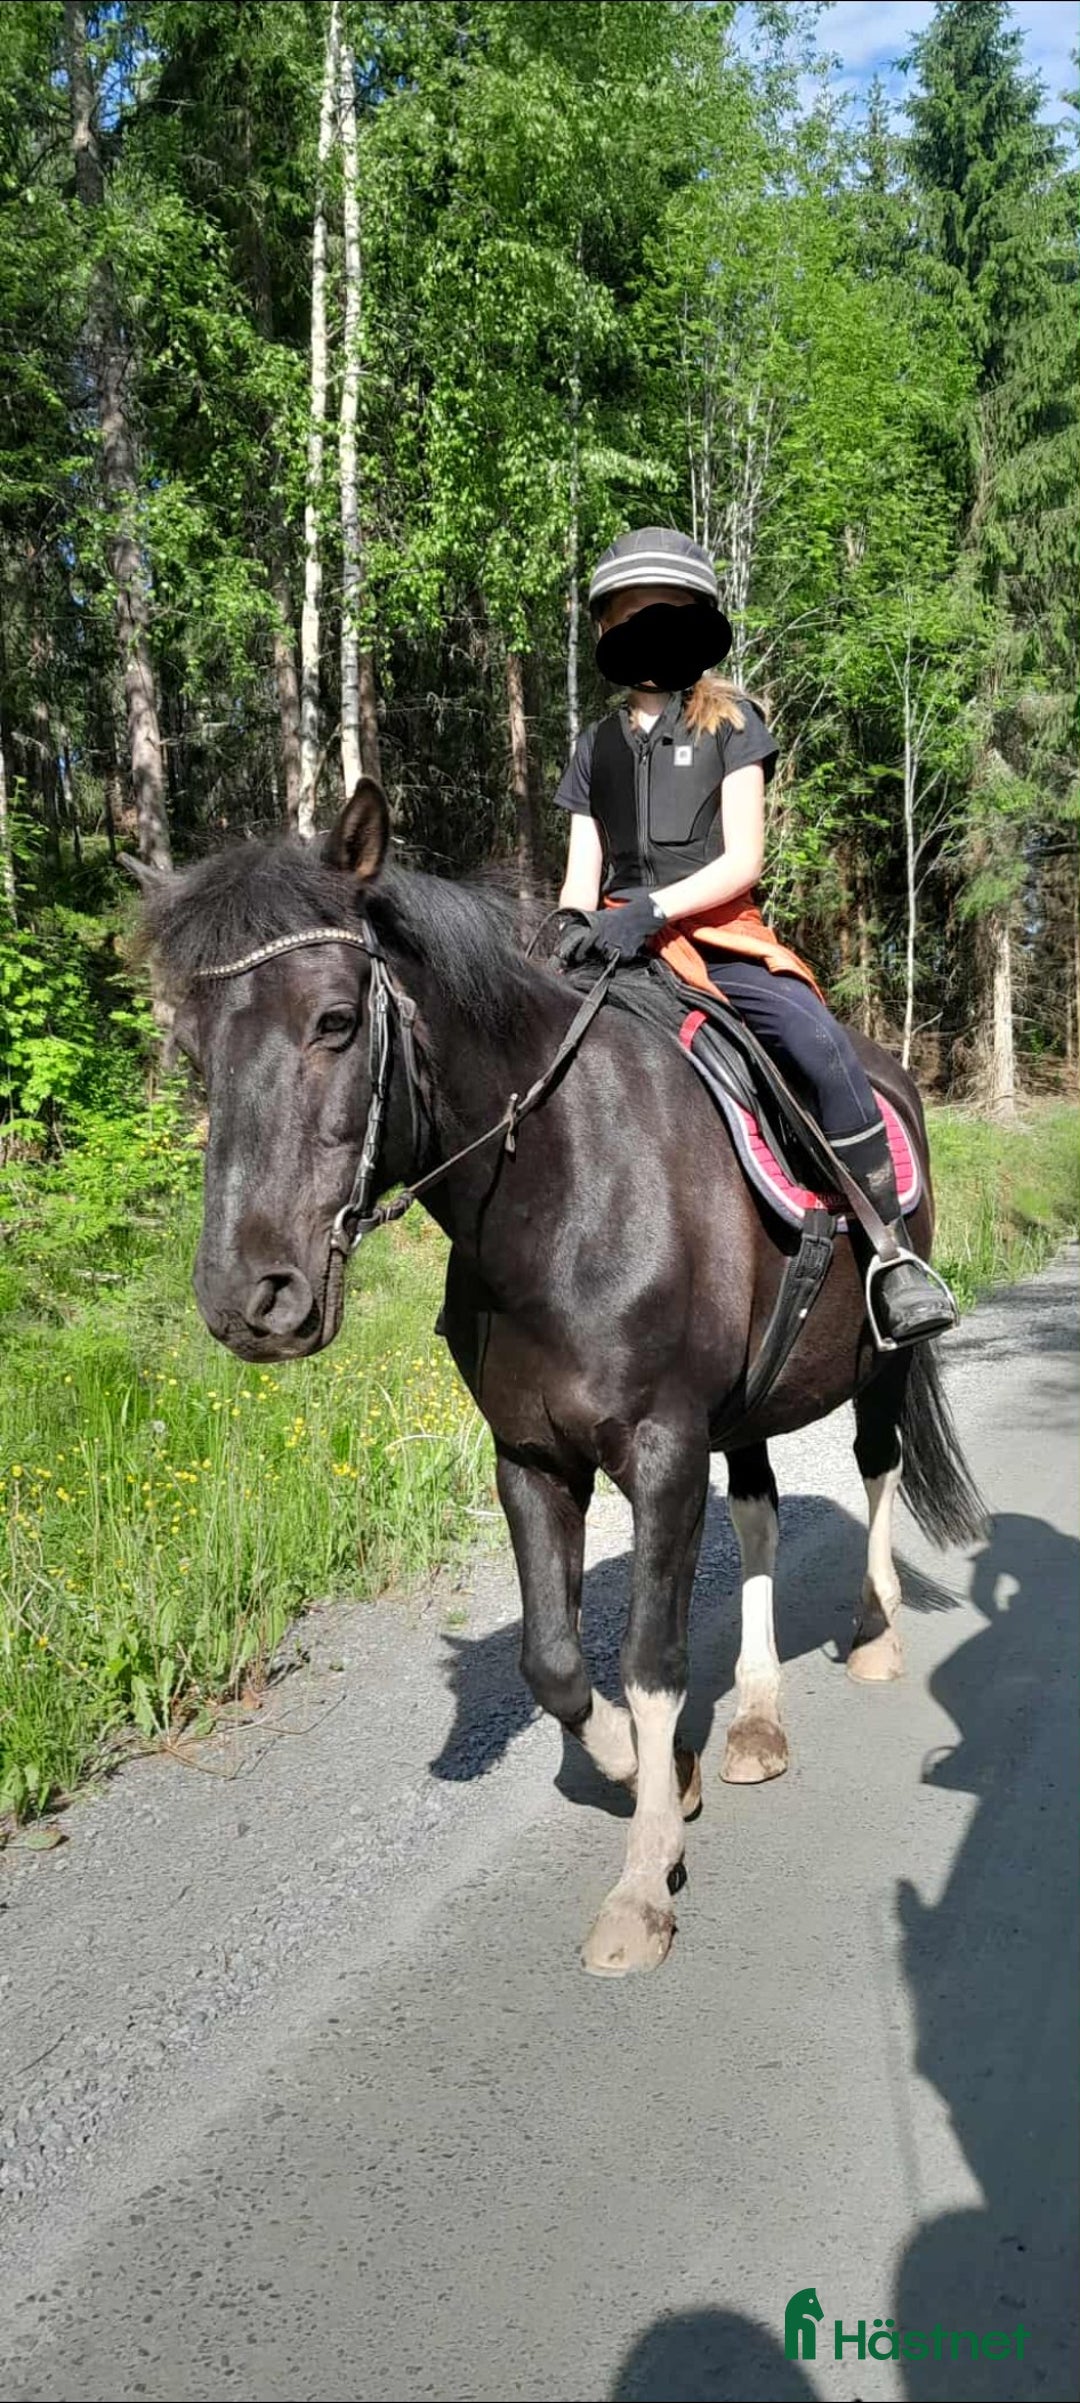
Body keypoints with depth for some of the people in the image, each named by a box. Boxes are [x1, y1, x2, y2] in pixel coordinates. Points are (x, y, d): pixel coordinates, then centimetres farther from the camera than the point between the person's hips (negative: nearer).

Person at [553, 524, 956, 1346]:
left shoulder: (730, 721, 10)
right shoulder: (596, 746, 20)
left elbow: (743, 857, -2)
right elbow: (581, 877, 14)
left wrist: (654, 907, -19)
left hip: (720, 939, -3)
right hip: (619, 948, 4)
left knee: (822, 1044, -30)